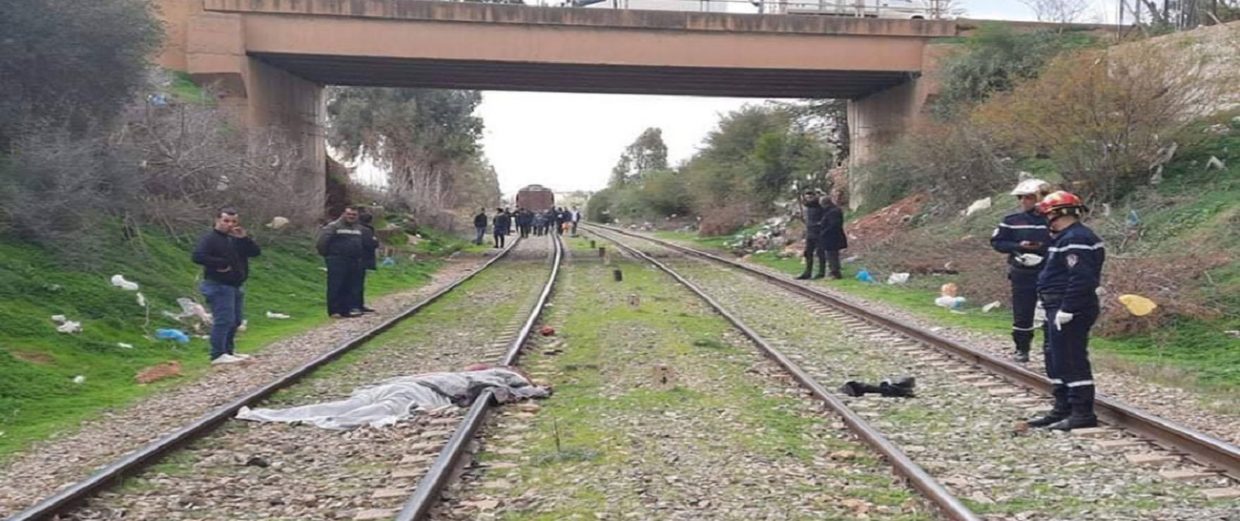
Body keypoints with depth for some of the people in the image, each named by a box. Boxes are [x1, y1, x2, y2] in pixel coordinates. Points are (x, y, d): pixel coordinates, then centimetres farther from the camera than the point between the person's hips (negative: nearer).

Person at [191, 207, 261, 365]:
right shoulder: (209, 238, -9)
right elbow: (196, 256, -23)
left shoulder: (235, 239, 15)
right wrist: (220, 263, -22)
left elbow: (256, 252, 7)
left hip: (236, 286, 9)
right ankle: (218, 355, -12)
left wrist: (244, 238, -8)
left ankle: (229, 350, 24)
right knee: (223, 320, -14)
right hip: (219, 286, -9)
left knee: (235, 320, 14)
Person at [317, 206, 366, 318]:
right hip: (337, 262, -6)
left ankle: (348, 309, 11)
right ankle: (334, 311, -4)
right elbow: (322, 241, -9)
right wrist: (326, 254, -5)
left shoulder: (359, 228, 16)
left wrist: (360, 256, 20)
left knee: (350, 287, 7)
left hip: (354, 262, 6)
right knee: (335, 287, -6)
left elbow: (364, 244, 29)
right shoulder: (334, 226, -5)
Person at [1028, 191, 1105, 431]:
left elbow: (1081, 279, -26)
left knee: (1072, 361, -6)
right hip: (1059, 309, 11)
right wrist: (1048, 304, 21)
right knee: (1057, 361, 17)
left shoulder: (1076, 240, -18)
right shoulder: (1066, 238, 16)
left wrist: (1066, 310, -24)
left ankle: (1083, 413, 0)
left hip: (1070, 312, -11)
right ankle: (1063, 409, 25)